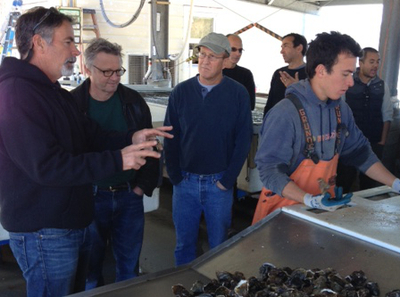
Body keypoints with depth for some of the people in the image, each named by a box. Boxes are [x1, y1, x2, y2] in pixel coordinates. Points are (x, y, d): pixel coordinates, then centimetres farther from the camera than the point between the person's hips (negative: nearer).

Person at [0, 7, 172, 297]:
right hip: (43, 233, -10)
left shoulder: (57, 94, 13)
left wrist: (131, 138, -6)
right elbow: (47, 166, -27)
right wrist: (118, 160, -25)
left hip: (73, 223, 10)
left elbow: (92, 137, 12)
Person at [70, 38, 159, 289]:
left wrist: (143, 186, 1)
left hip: (129, 195, 2)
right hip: (90, 197, -2)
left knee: (129, 263, 14)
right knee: (90, 266, 14)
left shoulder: (133, 101, 0)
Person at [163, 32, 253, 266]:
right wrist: (175, 176, -1)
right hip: (185, 182, 2)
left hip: (219, 183, -1)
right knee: (184, 244, 14)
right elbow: (170, 138, 3)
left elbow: (244, 140, -5)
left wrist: (227, 180, -8)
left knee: (219, 245, 12)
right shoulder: (181, 92, 0)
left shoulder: (238, 94, -5)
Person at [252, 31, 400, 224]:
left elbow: (359, 152, 9)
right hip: (284, 209, -6)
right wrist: (310, 201, -32)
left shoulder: (341, 109, -1)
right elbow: (270, 170, -23)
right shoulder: (284, 114, -23)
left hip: (326, 208, 6)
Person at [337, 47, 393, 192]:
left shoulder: (382, 86, 3)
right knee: (344, 180, 6)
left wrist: (383, 141, 2)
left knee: (369, 180, 12)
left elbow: (387, 115, 6)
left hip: (374, 143, 3)